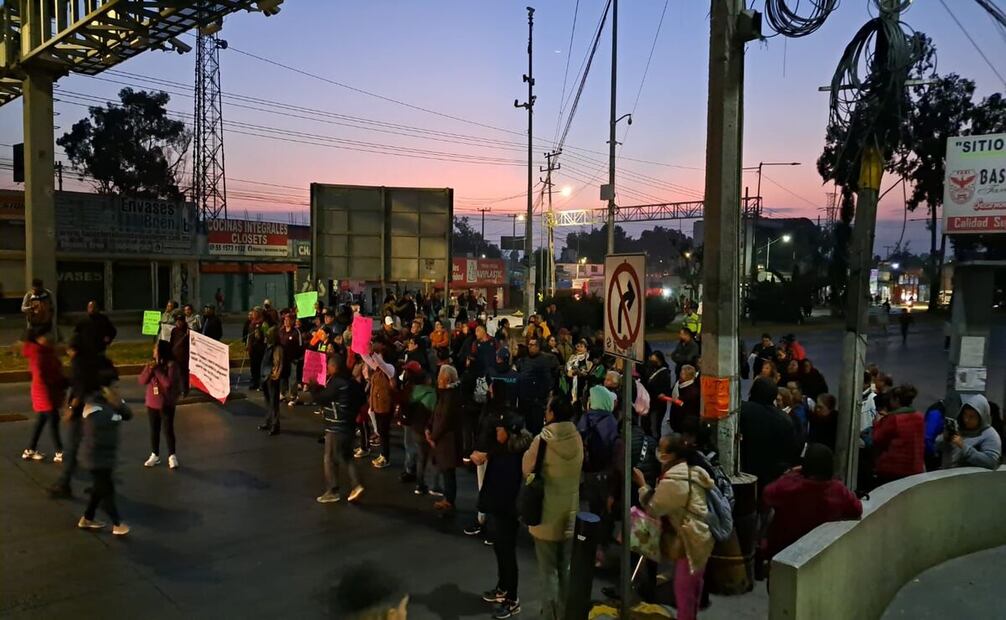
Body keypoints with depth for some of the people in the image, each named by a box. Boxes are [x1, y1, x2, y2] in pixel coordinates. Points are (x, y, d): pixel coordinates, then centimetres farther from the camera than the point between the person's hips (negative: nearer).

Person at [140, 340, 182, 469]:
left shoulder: (171, 365, -15)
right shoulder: (151, 364, 3)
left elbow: (168, 383, -24)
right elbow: (142, 381, -1)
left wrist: (157, 370, -22)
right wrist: (149, 370, -16)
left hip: (166, 404, -5)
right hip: (152, 403, 5)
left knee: (168, 430, 1)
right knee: (154, 430, 14)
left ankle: (172, 456, 13)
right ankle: (155, 455, 26)